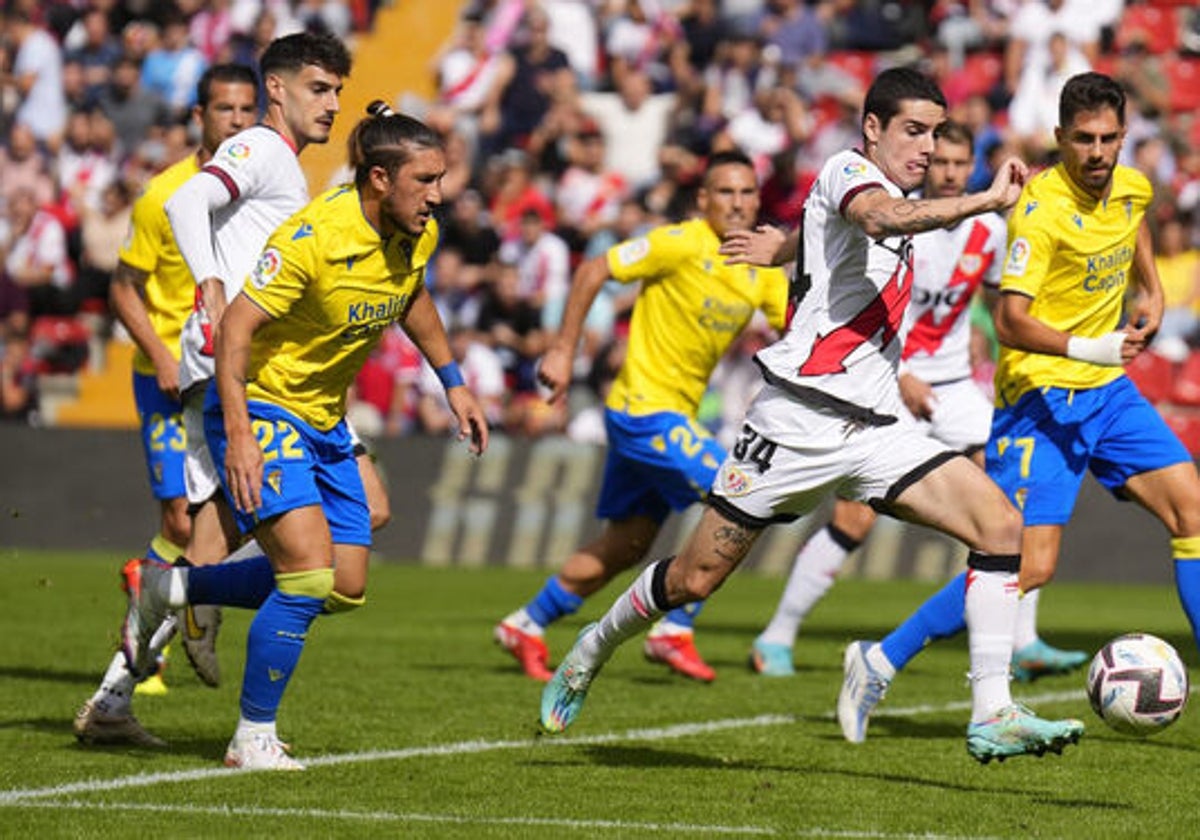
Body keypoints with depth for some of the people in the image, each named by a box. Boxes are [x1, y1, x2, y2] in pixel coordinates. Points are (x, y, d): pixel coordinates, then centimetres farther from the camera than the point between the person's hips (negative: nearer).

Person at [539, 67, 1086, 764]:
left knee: (1001, 525, -14)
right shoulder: (847, 171, -8)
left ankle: (993, 717, -16)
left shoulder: (903, 196, 17)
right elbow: (879, 217, -34)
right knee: (695, 579, 2)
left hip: (877, 428, 7)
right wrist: (985, 201, -38)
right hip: (801, 417, -7)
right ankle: (597, 647, 32)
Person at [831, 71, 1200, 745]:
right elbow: (1010, 321, -27)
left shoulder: (1131, 187, 3)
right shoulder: (1042, 209, -20)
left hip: (1107, 387, 7)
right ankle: (879, 663, -6)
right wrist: (1084, 349, -40)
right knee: (1032, 563, -15)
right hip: (1042, 393, -7)